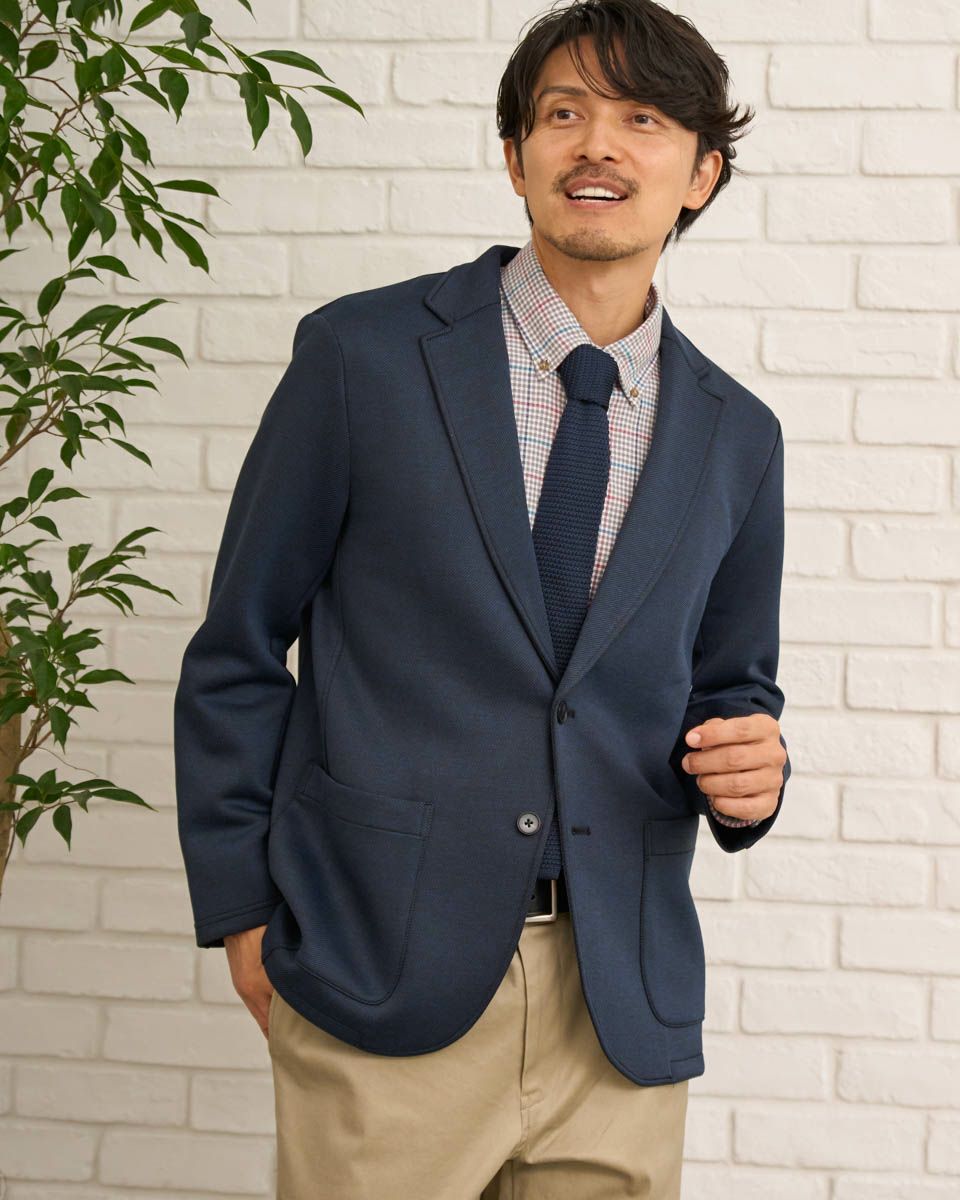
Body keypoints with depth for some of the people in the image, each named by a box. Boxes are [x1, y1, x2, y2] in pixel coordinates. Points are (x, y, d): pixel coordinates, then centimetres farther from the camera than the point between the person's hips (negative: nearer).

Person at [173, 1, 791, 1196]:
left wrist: (748, 762, -4)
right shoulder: (362, 355, -2)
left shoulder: (735, 436, 8)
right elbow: (237, 651, 2)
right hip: (380, 974, -3)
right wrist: (241, 908, -1)